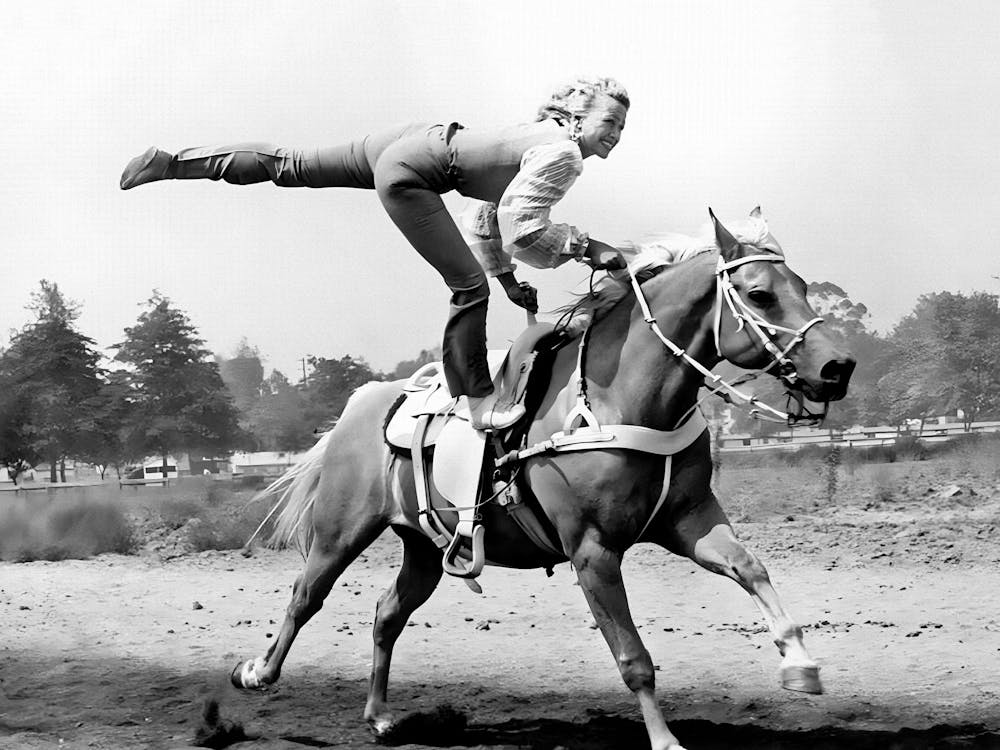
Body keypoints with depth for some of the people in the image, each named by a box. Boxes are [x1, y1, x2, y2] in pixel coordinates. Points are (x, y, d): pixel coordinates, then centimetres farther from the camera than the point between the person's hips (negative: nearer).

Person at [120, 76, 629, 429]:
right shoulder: (563, 155, -13)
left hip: (408, 140, 10)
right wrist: (587, 247, -16)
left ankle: (168, 164, 21)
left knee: (289, 167, 15)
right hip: (410, 173, -10)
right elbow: (520, 232, -23)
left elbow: (488, 212, 27)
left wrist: (506, 276, 29)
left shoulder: (544, 138, 18)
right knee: (469, 285, -10)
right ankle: (476, 400, -8)